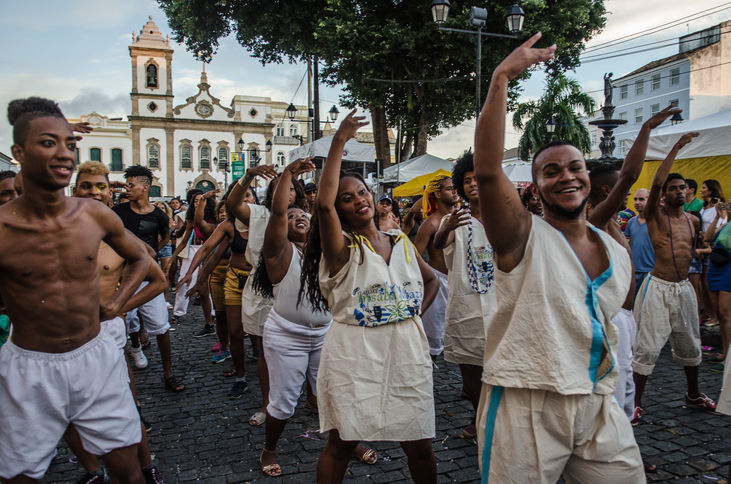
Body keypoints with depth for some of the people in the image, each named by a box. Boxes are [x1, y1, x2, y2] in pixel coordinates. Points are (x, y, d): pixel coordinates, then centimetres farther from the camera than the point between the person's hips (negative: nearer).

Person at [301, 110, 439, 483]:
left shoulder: (401, 242, 8)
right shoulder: (342, 247, -7)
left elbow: (431, 281, 23)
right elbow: (323, 204, -27)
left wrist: (416, 312, 6)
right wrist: (339, 141, -26)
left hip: (406, 353, 4)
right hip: (354, 354, -4)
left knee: (420, 446, 11)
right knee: (341, 443, 9)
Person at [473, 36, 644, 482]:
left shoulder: (618, 254, 8)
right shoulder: (523, 236, -9)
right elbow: (487, 171, -26)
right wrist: (502, 78, -28)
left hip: (598, 407, 6)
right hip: (526, 407, -5)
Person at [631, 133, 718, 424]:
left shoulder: (692, 220, 12)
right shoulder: (656, 216, -7)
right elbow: (656, 182, -24)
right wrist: (676, 147, -22)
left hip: (684, 287, 7)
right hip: (658, 287, -7)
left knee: (689, 343, 20)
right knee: (648, 346, -6)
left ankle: (694, 395, 40)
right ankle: (636, 403, 4)